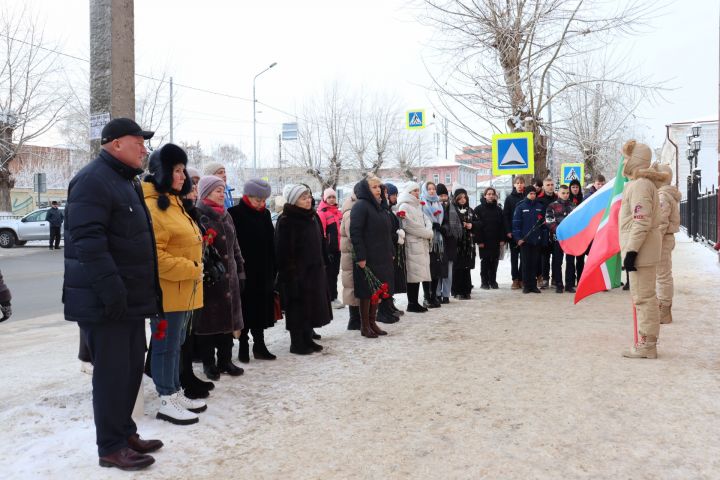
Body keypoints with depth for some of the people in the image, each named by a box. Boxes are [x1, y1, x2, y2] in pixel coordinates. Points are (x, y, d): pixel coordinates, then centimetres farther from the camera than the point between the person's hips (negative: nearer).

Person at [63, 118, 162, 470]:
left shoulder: (126, 180, 18)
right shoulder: (93, 180, -14)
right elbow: (88, 240, -23)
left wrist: (148, 290, 20)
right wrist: (110, 287, -28)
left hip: (131, 298, 10)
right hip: (104, 301, -10)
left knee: (131, 367, 15)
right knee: (112, 372, -2)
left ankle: (124, 432, 28)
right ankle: (111, 447, 10)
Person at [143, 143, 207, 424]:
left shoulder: (174, 202, 16)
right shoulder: (152, 206, -16)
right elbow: (153, 255, -23)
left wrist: (195, 270, 11)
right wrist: (191, 269, -18)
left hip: (185, 290, 10)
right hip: (167, 291, -10)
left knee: (175, 343, 17)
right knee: (166, 345, 0)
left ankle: (176, 393, 28)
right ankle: (167, 401, 10)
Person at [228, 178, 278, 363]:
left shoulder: (265, 214, 9)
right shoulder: (235, 214, -8)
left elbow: (270, 244, 11)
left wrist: (273, 269, 7)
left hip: (263, 271, 5)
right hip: (244, 272, -5)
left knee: (261, 310, 10)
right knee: (246, 310, 2)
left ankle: (259, 345, 19)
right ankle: (243, 347, 13)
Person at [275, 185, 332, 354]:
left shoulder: (313, 217, 11)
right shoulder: (286, 221, -13)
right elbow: (283, 249, -18)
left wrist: (321, 264, 14)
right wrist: (289, 271, -21)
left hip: (314, 270, 8)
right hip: (296, 272, -8)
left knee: (311, 306, 13)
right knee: (298, 308, -1)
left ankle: (308, 339, 24)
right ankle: (297, 343, 10)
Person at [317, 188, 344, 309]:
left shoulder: (338, 212, 14)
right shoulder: (321, 213, -10)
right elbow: (320, 233, -16)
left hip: (337, 248, 7)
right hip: (327, 249, -7)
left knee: (335, 273, 13)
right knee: (329, 274, -1)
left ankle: (334, 297, 22)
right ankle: (331, 299, 6)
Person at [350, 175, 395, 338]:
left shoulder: (380, 207, 15)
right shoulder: (360, 206, -11)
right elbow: (355, 233, -18)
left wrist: (391, 252, 15)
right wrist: (360, 257, -22)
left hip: (382, 258, 8)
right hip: (367, 259, -8)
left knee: (378, 291, 12)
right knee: (367, 292, 0)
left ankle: (372, 322, 22)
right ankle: (364, 326, 10)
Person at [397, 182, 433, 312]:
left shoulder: (418, 206, 20)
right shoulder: (404, 206, -7)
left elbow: (427, 221, 16)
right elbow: (410, 226, -15)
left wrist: (429, 232, -6)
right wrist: (428, 233, -7)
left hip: (423, 244, 9)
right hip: (412, 244, -8)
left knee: (423, 272, 7)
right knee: (414, 274, -6)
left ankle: (414, 302, 12)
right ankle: (412, 303, 0)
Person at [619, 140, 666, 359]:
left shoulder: (639, 185, -15)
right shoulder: (642, 183, 17)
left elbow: (641, 222, -22)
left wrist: (631, 251, -22)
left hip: (641, 250, -11)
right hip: (645, 249, 11)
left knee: (643, 297, -5)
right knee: (644, 296, 15)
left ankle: (647, 344, 2)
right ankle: (646, 341, 23)